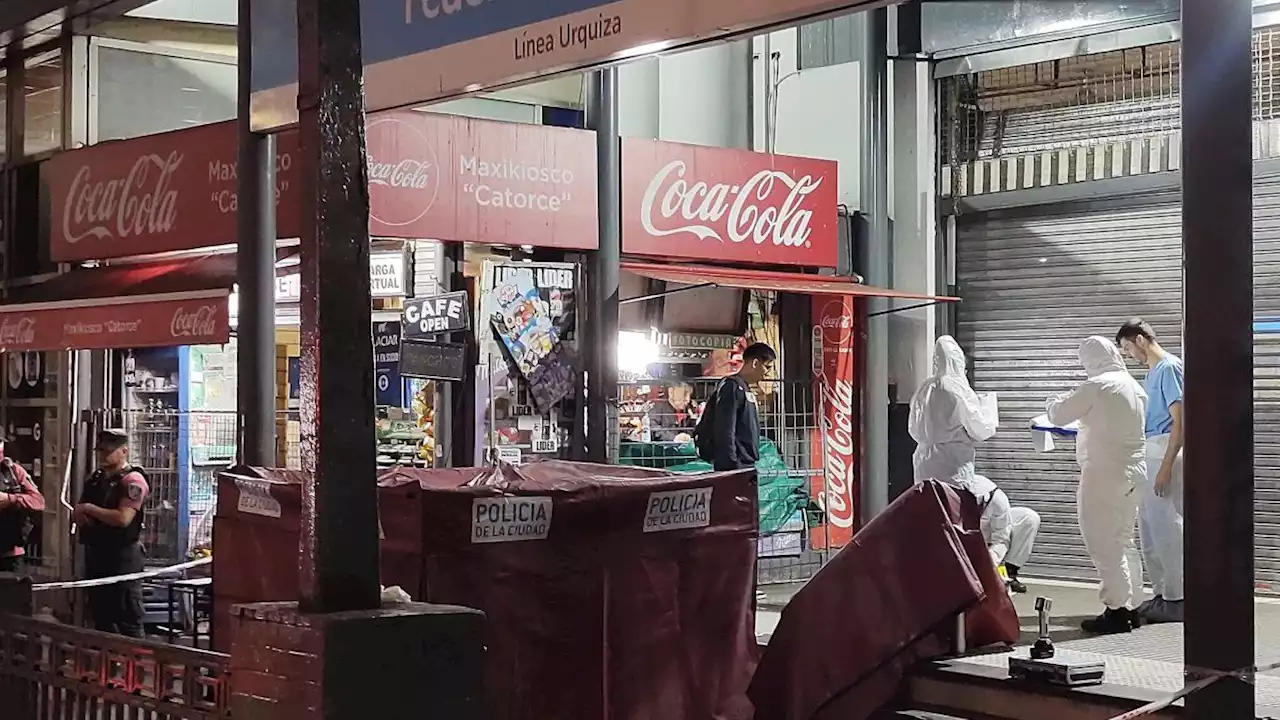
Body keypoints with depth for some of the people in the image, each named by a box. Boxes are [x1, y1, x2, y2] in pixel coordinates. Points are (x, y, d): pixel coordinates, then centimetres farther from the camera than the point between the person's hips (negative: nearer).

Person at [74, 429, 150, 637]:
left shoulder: (132, 481, -11)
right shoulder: (95, 479, 15)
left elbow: (123, 518, -22)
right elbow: (78, 512, 19)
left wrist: (89, 508, -13)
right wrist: (81, 516, -5)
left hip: (122, 556, -9)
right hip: (95, 554, 9)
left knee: (128, 620, -6)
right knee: (101, 616, 15)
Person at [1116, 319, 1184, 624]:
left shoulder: (1169, 367, -11)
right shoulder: (1152, 371, 17)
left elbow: (1179, 420, -16)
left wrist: (1166, 466, -20)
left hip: (1164, 453, -10)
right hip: (1148, 453, 10)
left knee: (1166, 526, -7)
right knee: (1149, 529, 11)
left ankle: (1176, 598, -2)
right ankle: (1162, 592, 18)